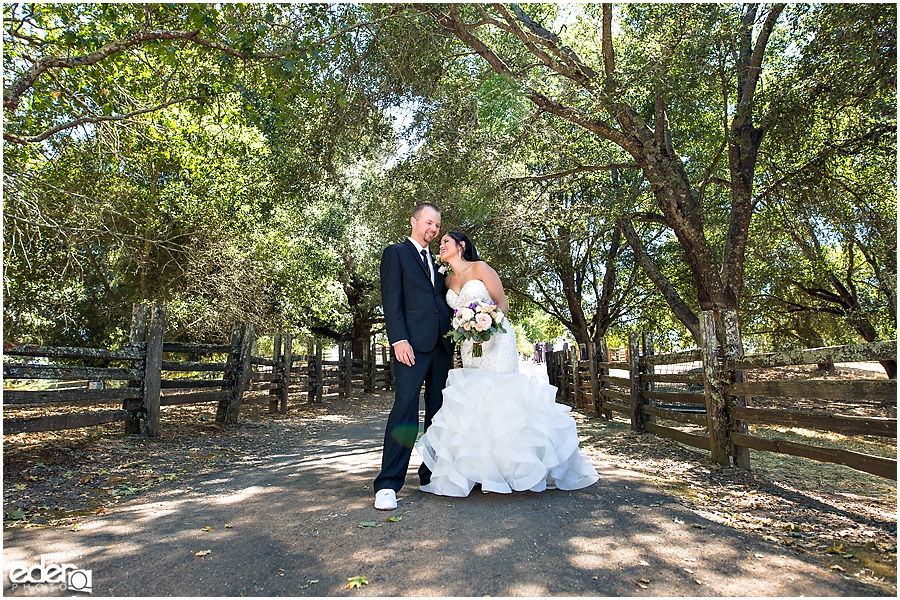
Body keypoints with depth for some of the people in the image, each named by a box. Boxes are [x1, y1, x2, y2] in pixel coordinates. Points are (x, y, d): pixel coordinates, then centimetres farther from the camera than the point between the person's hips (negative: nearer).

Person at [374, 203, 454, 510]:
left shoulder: (437, 262, 26)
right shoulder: (396, 253, 7)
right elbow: (391, 300, -5)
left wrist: (452, 344, 13)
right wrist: (398, 339, -17)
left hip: (441, 345, 7)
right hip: (412, 343, -6)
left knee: (439, 410, 6)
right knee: (406, 406, -14)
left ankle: (432, 474, 16)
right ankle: (388, 484, -9)